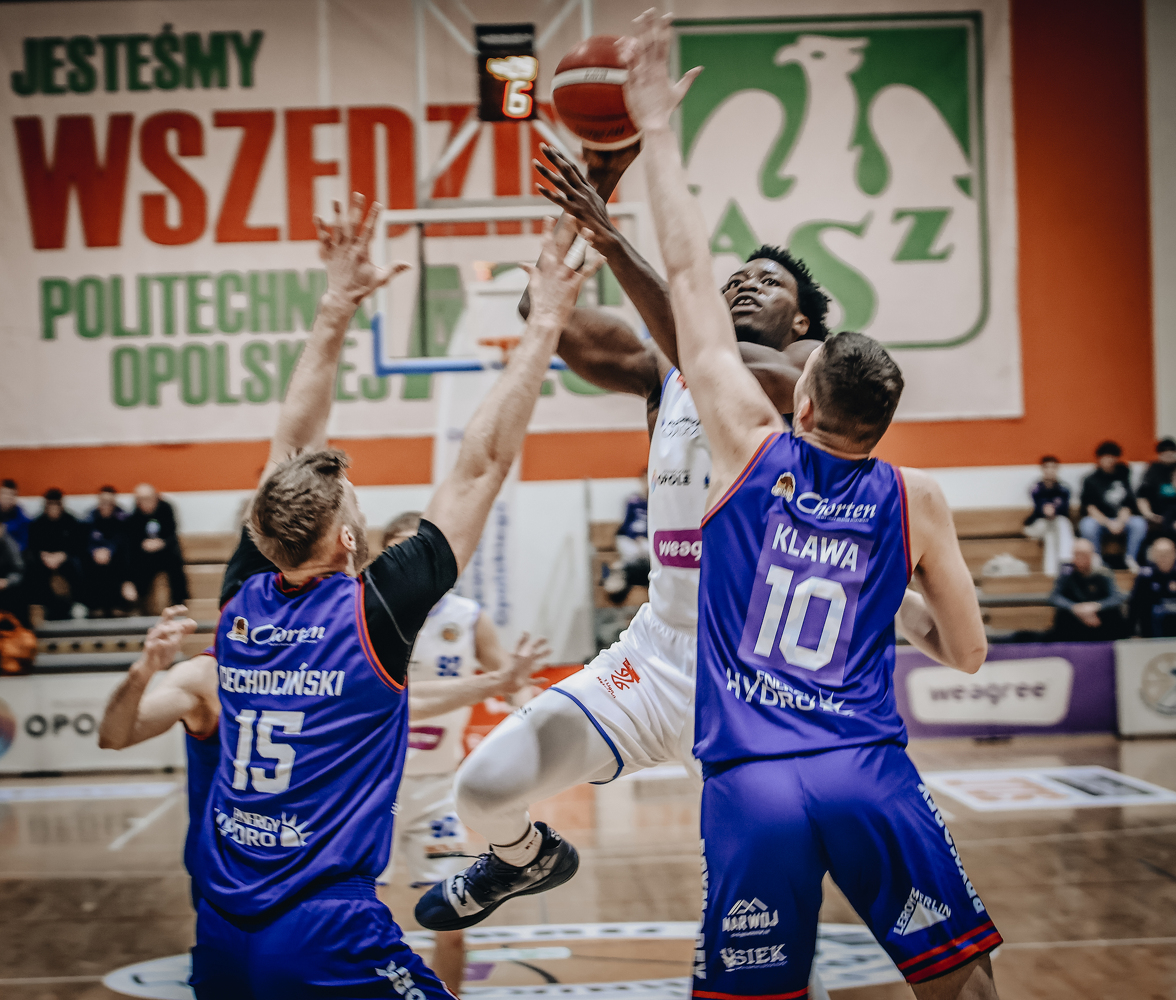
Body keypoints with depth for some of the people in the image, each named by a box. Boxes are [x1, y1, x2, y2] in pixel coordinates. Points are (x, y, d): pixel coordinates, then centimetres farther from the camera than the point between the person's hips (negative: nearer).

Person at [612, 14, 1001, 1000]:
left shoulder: (754, 447, 4)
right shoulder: (916, 501, 4)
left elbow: (687, 275, 8)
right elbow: (967, 653, 10)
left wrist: (660, 132, 15)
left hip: (749, 783, 0)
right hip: (868, 773, 0)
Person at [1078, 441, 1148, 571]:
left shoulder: (1122, 475, 8)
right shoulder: (1091, 480, -1)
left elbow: (1127, 503, 3)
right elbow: (1089, 507, -8)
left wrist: (1120, 521, -16)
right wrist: (1108, 523, -20)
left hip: (1121, 518, 3)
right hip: (1099, 519, -3)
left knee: (1139, 523, -26)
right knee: (1088, 526, -36)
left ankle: (1130, 558, -8)